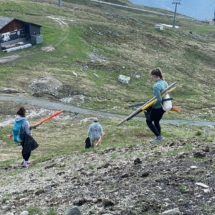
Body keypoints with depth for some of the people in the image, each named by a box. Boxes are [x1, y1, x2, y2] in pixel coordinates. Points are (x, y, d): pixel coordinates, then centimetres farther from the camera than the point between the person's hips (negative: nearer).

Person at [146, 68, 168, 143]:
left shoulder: (156, 86, -26)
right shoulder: (164, 83, 0)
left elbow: (159, 99, -27)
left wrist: (152, 105, -11)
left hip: (157, 108, -8)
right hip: (163, 107, 8)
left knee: (149, 121, 13)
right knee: (156, 121, 26)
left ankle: (159, 136, 9)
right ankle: (159, 137, 35)